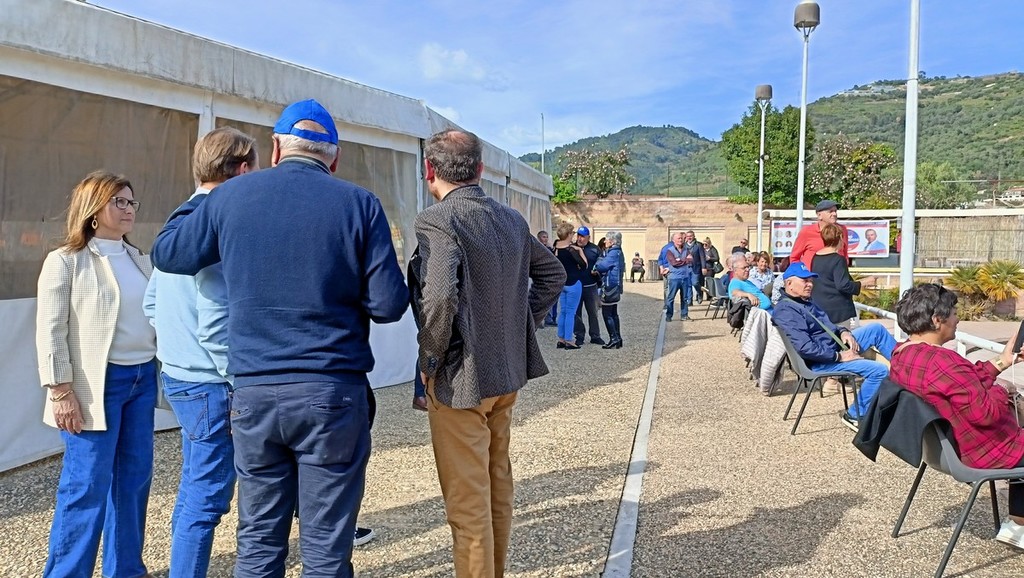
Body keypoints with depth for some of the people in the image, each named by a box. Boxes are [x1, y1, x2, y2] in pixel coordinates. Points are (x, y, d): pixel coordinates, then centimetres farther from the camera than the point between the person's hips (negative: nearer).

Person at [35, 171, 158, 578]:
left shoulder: (141, 261, 13)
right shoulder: (65, 261, -4)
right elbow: (50, 332, -9)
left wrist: (159, 371, 12)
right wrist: (60, 391, -14)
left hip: (142, 379, 6)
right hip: (97, 384, -6)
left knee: (134, 477, 12)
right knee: (88, 485, 0)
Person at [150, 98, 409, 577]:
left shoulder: (230, 196, 4)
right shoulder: (359, 204, -3)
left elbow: (166, 254, 17)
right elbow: (389, 305, -5)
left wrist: (200, 200, 31)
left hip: (255, 391, 3)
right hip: (332, 392, -2)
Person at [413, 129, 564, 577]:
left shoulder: (436, 220, -16)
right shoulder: (512, 219, 7)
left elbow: (440, 296, -28)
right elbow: (553, 273, 16)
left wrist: (430, 360, -14)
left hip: (460, 378, -8)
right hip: (507, 372, 8)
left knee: (467, 500, 4)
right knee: (498, 486, 21)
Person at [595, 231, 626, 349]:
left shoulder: (613, 253, -18)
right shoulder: (618, 252, 13)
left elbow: (602, 266, -19)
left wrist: (595, 266, 0)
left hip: (609, 287, -10)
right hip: (616, 287, 10)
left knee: (607, 314, -5)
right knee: (613, 313, 14)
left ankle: (614, 339, -6)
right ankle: (618, 339, 17)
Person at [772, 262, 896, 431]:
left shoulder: (805, 302, 13)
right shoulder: (786, 310, -21)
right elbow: (805, 348, -29)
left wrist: (843, 332, 2)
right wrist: (839, 356, -22)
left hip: (836, 346, 10)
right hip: (821, 361, -10)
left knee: (877, 328, 8)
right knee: (879, 371, -18)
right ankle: (855, 416, -5)